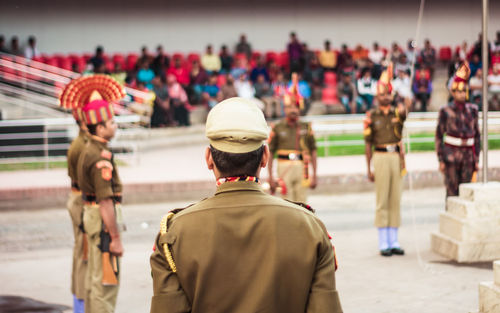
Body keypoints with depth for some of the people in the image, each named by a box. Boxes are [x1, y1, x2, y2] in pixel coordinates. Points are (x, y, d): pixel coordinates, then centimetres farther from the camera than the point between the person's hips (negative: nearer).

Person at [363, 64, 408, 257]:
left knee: (395, 200, 6)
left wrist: (404, 107, -43)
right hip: (381, 158, -3)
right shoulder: (371, 116, 1)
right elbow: (368, 144, 2)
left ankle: (394, 242, 12)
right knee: (382, 201, -1)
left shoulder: (397, 113, 7)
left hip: (396, 157, 3)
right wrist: (368, 169, -2)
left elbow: (403, 111, -20)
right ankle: (383, 243, 4)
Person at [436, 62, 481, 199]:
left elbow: (477, 135, 11)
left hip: (468, 156, 3)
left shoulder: (472, 110, 7)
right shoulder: (445, 111, -3)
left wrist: (476, 159, 8)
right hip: (451, 155, -3)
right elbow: (439, 136, -1)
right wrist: (441, 160, -6)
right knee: (452, 192, -2)